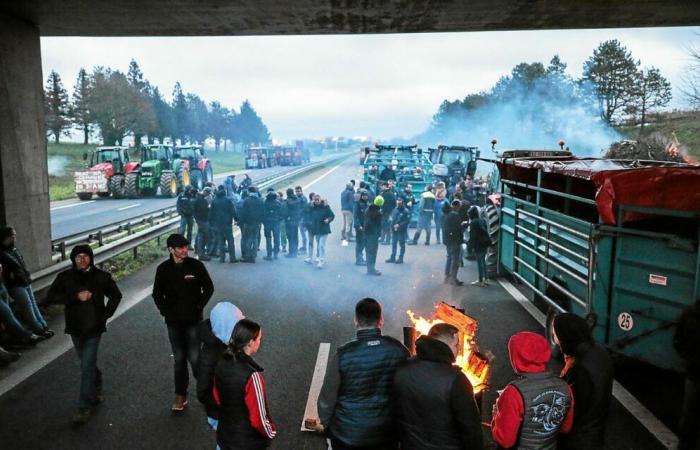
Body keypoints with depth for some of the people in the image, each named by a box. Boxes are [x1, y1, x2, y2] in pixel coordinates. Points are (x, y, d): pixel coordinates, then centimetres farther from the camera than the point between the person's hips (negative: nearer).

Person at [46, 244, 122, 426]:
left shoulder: (101, 276, -6)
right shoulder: (65, 277, -4)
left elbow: (116, 296, 6)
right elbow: (50, 297, -11)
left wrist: (105, 316, -3)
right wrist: (75, 296, -22)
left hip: (93, 328, -3)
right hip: (75, 328, 3)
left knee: (87, 366, -6)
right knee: (87, 363, 17)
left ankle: (84, 407, 2)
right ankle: (96, 387, 43)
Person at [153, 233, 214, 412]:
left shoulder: (196, 265, -7)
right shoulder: (163, 269, -2)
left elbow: (208, 287, 2)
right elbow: (157, 294, 9)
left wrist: (199, 306, -5)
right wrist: (165, 311, -1)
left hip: (193, 320, -2)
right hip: (173, 322, 2)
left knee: (194, 358, -5)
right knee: (179, 359, 10)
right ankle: (180, 395, 23)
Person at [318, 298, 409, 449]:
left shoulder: (342, 355, -20)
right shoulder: (398, 350, -13)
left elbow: (327, 398, -12)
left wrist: (326, 424, 8)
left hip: (348, 435, -2)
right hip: (387, 434, 2)